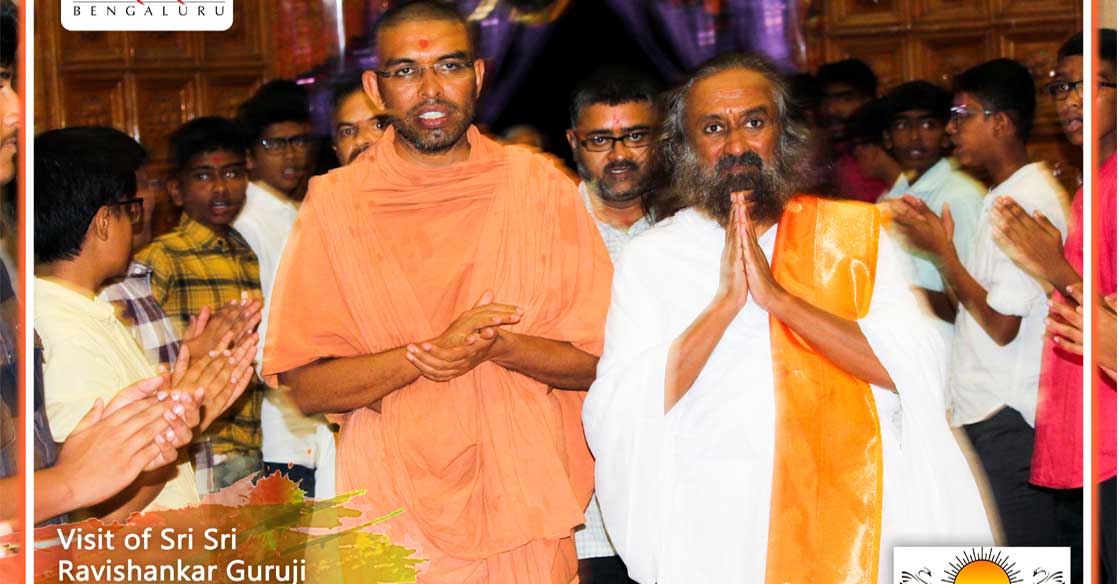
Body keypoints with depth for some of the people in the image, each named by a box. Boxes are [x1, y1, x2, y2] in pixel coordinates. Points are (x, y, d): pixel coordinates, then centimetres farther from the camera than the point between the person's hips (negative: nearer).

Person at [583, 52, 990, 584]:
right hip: (711, 541, 0)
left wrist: (779, 297, -15)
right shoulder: (650, 257, 2)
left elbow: (919, 372, -9)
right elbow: (611, 422, -8)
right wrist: (724, 304, -15)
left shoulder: (856, 232, 3)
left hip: (846, 522, 0)